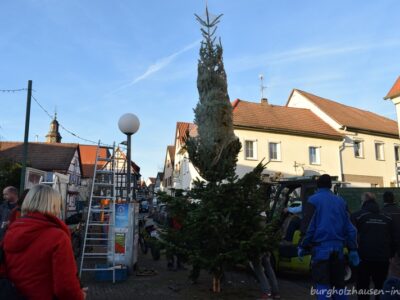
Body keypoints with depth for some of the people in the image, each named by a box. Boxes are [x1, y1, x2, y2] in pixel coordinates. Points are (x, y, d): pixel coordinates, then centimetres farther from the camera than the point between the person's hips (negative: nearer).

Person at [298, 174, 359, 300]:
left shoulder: (313, 200, -4)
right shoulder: (340, 201, 11)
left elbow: (308, 226, -10)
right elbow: (349, 227, 10)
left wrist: (303, 246, -3)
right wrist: (352, 249, 13)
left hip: (321, 248, -5)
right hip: (338, 248, 5)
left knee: (322, 285, 0)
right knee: (339, 284, 18)